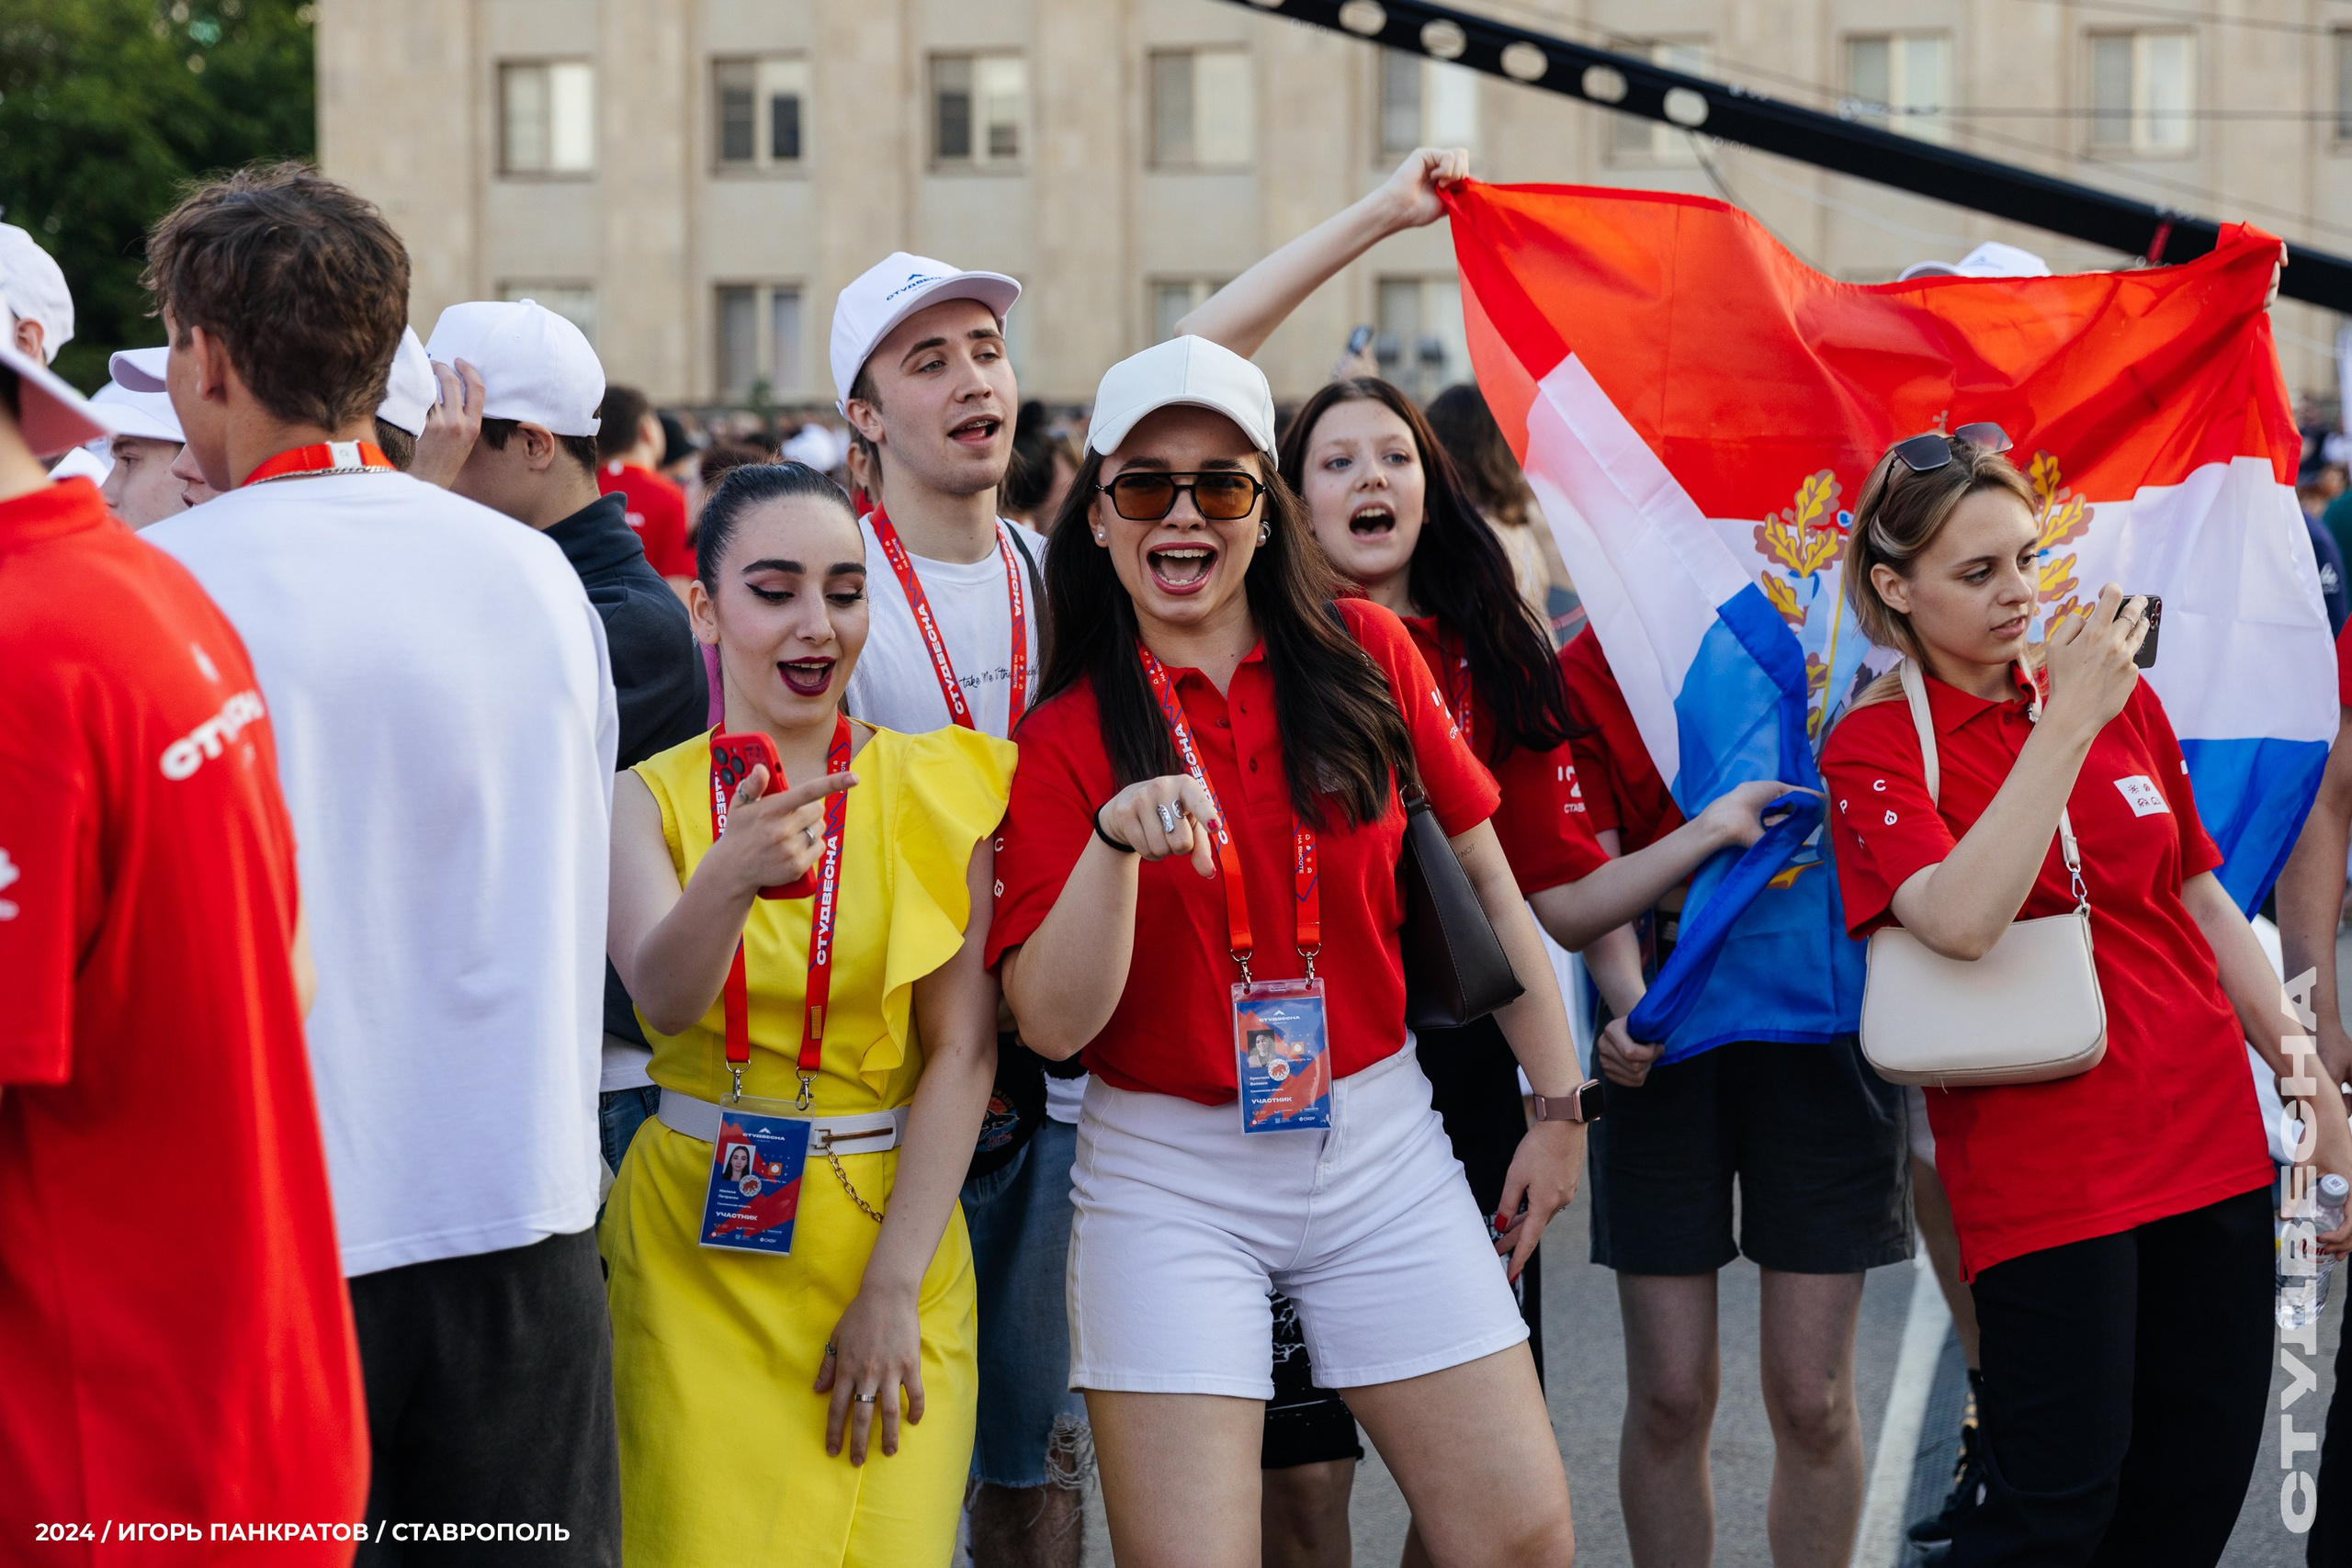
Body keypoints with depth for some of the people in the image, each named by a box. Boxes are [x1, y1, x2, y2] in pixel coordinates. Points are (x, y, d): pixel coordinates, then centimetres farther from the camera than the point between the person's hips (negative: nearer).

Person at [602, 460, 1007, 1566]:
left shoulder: (934, 785, -2)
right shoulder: (648, 798, 0)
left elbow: (963, 1045, -4)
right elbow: (662, 998, -18)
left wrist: (893, 1287, -10)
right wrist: (730, 878, -39)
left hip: (889, 1231, 0)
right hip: (696, 1250, 0)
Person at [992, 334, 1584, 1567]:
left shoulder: (1363, 655, 1)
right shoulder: (1065, 735, -4)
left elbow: (1486, 877, 10)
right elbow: (1052, 1022, -13)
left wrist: (1559, 1105, 11)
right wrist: (1115, 840, -28)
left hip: (1379, 1145, 2)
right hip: (1169, 1176, -2)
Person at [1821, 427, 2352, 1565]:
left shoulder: (2118, 692, 10)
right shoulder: (1876, 747, -6)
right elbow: (1961, 920, -24)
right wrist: (2070, 722, -23)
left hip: (2210, 1138, 6)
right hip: (2042, 1172, -6)